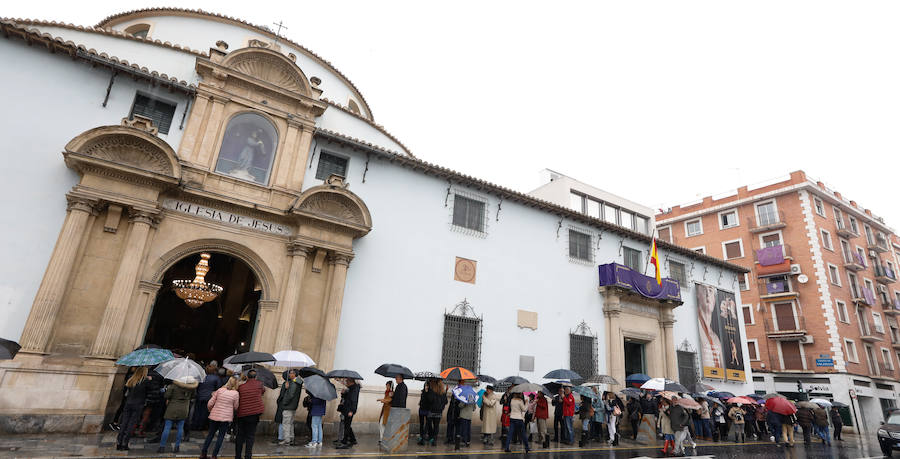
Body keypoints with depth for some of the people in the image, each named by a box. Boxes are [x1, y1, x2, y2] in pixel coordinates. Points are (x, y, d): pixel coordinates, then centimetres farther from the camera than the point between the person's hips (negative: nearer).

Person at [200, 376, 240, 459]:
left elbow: (210, 404, 2)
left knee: (210, 434, 16)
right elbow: (236, 407, 0)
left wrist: (211, 410, 21)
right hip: (226, 417, -3)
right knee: (221, 436, 8)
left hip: (214, 416, 3)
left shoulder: (219, 390, 1)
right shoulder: (236, 393, -7)